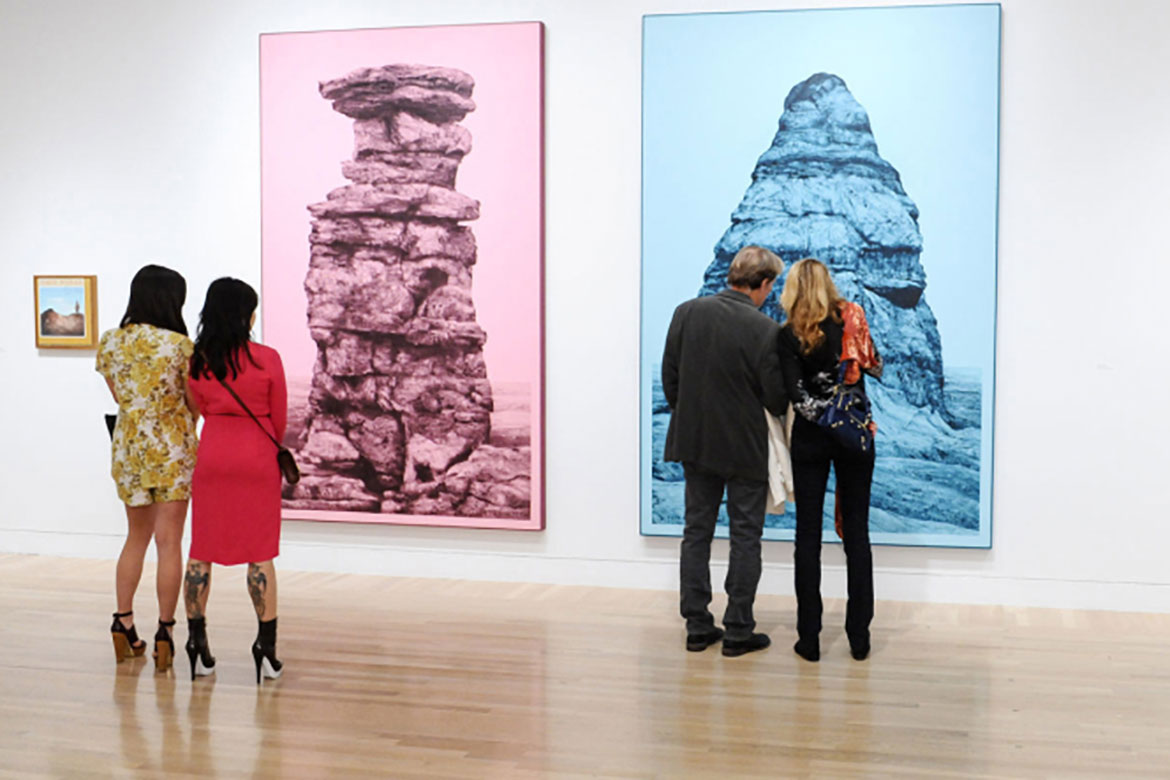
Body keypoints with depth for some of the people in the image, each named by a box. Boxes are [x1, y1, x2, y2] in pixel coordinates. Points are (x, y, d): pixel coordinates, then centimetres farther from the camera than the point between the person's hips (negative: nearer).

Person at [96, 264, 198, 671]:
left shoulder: (109, 343, 2)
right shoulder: (178, 345, -12)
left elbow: (120, 397, 11)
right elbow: (195, 402, -2)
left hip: (127, 445, 5)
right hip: (171, 447, -5)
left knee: (137, 536, 20)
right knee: (169, 542, 1)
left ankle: (123, 622, 20)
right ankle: (164, 632, 3)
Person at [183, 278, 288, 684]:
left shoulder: (198, 360, 0)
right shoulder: (267, 359, -10)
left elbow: (202, 408, 11)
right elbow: (280, 418, -1)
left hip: (211, 456, 3)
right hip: (256, 459, -3)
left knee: (202, 550, 9)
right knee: (259, 554, 2)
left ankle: (197, 642, 12)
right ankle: (266, 647, 3)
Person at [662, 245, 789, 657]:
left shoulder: (687, 313, -4)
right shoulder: (766, 330, -17)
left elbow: (669, 377, 3)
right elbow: (776, 399, -13)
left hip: (695, 441, 4)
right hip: (745, 447, -4)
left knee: (696, 531, 13)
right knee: (745, 537, 8)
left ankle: (697, 627, 17)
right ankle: (738, 631, 12)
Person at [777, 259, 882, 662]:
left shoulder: (789, 335, -8)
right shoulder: (853, 319, -2)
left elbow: (796, 394, -16)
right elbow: (876, 367, 5)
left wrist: (821, 414, -5)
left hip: (811, 437, -1)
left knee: (808, 533, 5)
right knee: (856, 531, 8)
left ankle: (809, 637, 5)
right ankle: (859, 636, 10)